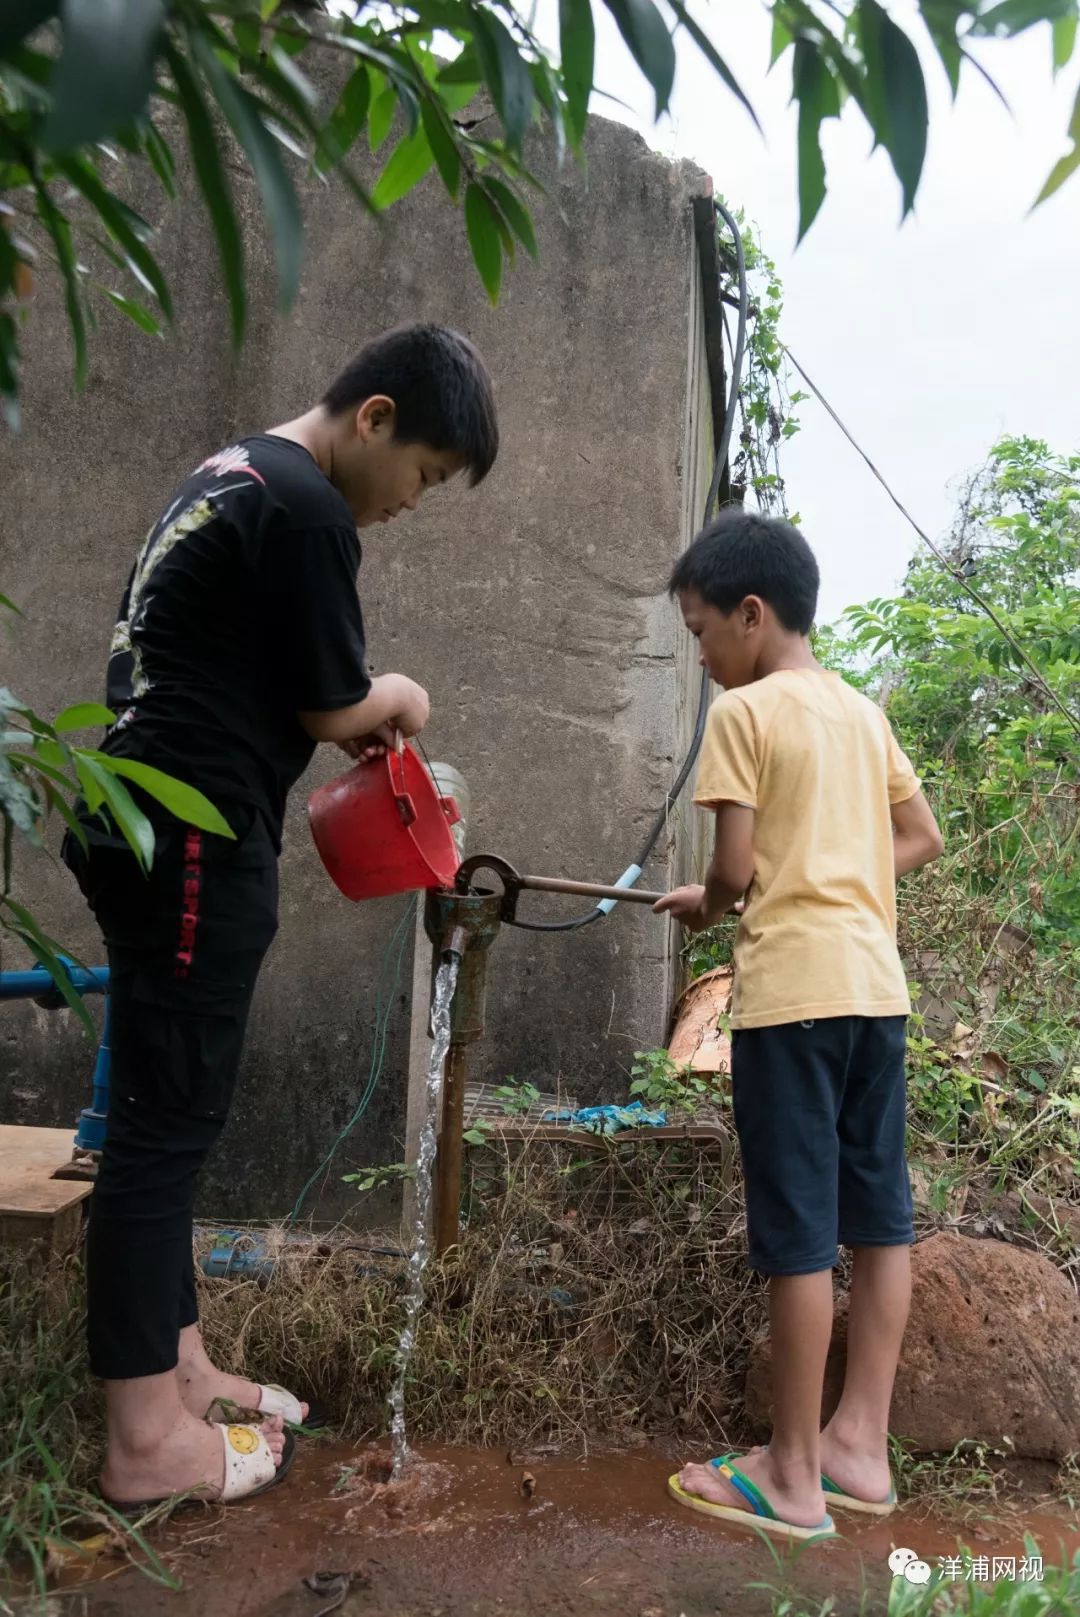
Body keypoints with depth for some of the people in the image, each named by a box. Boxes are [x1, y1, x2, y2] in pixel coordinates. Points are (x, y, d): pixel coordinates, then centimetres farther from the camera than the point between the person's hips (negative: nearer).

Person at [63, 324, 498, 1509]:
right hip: (192, 842, -10)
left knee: (164, 1120, 13)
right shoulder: (306, 510, -14)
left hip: (151, 829, 10)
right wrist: (398, 697, 10)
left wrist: (359, 710, 12)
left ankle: (175, 1371, 25)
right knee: (164, 1126, -4)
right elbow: (332, 708, -10)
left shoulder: (234, 473, 18)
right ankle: (145, 1439, 8)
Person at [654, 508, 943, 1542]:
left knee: (799, 1231, -1)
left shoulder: (744, 712, -6)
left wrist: (707, 905, 8)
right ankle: (859, 1446, 22)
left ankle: (793, 1478, 11)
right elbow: (922, 841, 17)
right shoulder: (862, 711, 15)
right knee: (880, 1218, 11)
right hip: (876, 982, 8)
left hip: (794, 988, -7)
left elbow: (734, 869, -12)